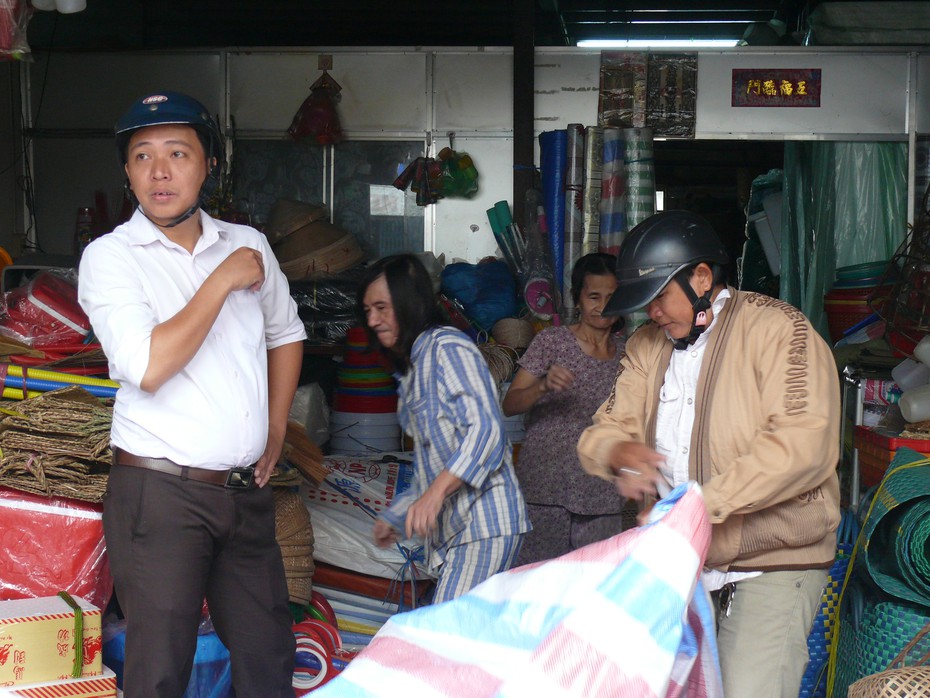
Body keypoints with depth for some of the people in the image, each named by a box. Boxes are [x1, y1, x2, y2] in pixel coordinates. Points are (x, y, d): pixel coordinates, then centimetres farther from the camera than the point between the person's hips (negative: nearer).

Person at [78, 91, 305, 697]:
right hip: (160, 493, -5)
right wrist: (222, 281, -14)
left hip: (247, 490, 5)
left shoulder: (248, 244, 8)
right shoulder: (110, 256, -7)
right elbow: (149, 366, -22)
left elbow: (286, 334, 24)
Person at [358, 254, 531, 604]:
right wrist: (395, 516, 29)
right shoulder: (412, 368, 24)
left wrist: (436, 493, -27)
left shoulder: (447, 347, -5)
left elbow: (486, 428, -18)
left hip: (483, 523, -9)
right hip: (451, 528, 9)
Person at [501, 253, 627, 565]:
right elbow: (509, 405, -8)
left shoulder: (624, 352, 11)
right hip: (544, 492, -4)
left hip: (600, 498, 4)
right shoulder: (552, 341, -2)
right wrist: (543, 386, -25)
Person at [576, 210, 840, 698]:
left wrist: (705, 502, -25)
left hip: (772, 563, -6)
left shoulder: (775, 328, -9)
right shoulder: (647, 346, 14)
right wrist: (619, 452, -15)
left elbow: (803, 443, -20)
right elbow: (604, 429, 10)